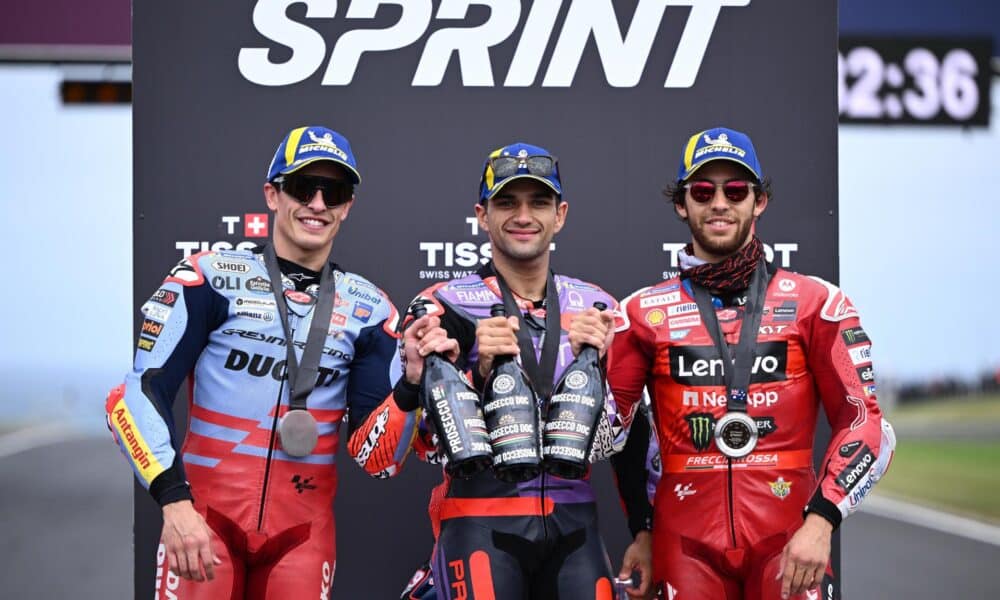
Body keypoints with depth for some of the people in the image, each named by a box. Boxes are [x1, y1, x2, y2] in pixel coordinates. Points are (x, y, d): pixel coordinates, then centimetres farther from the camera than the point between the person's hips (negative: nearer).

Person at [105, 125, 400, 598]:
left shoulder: (367, 309, 8)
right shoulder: (211, 278, 0)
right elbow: (138, 393, -5)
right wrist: (174, 501, -16)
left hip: (303, 529, 3)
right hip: (206, 518, -2)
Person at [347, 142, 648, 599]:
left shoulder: (594, 308, 8)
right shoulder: (445, 307, -2)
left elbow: (608, 443, 6)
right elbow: (431, 446, -5)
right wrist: (478, 373, -20)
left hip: (571, 521, 3)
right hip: (481, 519, -3)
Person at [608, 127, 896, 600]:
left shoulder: (814, 302, 3)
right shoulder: (645, 312, 7)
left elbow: (865, 421, 0)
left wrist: (820, 522, -11)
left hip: (789, 540, -1)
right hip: (686, 541, 1)